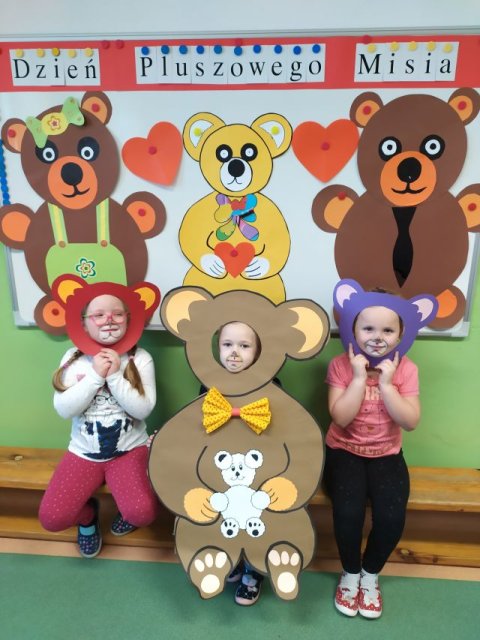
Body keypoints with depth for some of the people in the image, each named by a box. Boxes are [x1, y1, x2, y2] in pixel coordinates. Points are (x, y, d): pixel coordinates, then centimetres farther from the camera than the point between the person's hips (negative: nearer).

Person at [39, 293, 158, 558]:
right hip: (84, 452, 2)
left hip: (129, 449, -2)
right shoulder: (74, 358, -3)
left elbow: (142, 409, -15)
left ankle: (128, 511, 16)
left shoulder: (140, 358, -8)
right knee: (51, 518, -15)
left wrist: (115, 376, -23)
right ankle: (88, 514, 21)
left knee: (142, 513, -24)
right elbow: (63, 409, -11)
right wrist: (95, 376, -21)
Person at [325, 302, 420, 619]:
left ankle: (371, 574, 14)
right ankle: (350, 573, 10)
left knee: (392, 516, -19)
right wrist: (360, 377, -24)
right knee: (348, 511, -24)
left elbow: (410, 422, -15)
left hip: (386, 454, 2)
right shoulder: (341, 365, -12)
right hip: (344, 451, -1)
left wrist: (386, 383, -23)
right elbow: (340, 417, -20)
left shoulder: (406, 369, -7)